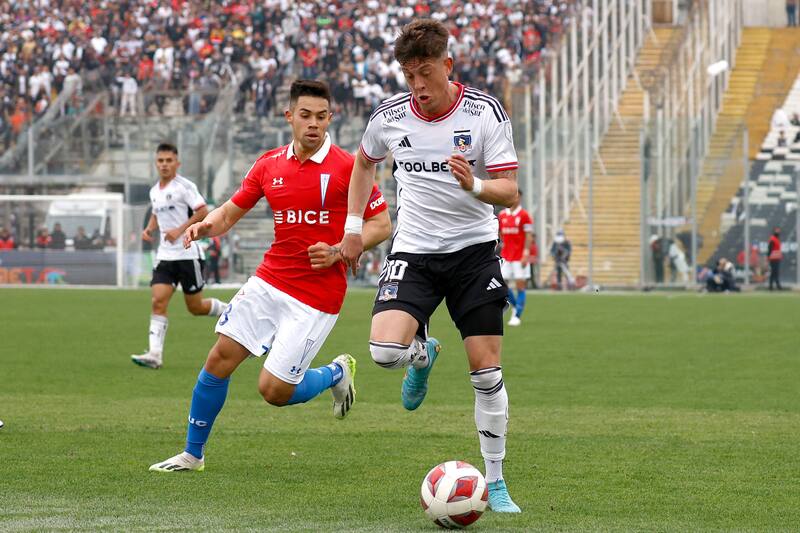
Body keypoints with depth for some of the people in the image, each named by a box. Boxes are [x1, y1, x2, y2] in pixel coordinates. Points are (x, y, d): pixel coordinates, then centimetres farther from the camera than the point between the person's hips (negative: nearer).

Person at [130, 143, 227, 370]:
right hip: (165, 255, 5)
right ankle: (155, 354, -17)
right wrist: (149, 228, 8)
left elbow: (203, 212, -15)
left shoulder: (184, 186, -9)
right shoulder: (154, 191, 12)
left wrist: (180, 230, -22)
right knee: (158, 302, -11)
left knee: (195, 307, 3)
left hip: (188, 253, -5)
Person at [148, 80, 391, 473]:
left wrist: (338, 252, -19)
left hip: (317, 296, -5)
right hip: (268, 282, 5)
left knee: (274, 390, -8)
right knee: (219, 359, -1)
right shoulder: (269, 165, 5)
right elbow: (231, 211, 14)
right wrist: (205, 226, -8)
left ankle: (337, 373, 22)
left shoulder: (346, 167, -10)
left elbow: (381, 224, -5)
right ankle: (193, 454, 14)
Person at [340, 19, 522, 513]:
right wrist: (353, 226, 16)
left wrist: (474, 186, -32)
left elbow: (510, 192, -12)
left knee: (487, 368, -5)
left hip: (474, 249, -1)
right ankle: (424, 353, 18)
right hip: (414, 251, 2)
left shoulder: (487, 112, -10)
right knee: (385, 349, -21)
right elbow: (365, 162, 21)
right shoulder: (390, 115, -2)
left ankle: (496, 482, 9)